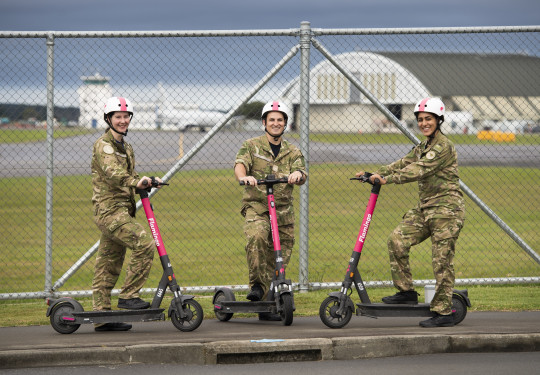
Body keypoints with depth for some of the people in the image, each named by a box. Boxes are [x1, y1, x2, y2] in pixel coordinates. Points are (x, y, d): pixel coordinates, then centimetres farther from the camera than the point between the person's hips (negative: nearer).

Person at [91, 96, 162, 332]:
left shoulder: (126, 148, 22)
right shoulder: (104, 145, -9)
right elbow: (112, 172, -25)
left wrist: (147, 181, 7)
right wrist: (136, 182, -41)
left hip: (122, 211, 10)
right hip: (110, 209, -9)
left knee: (108, 266, 9)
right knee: (144, 242, -22)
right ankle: (128, 295, -17)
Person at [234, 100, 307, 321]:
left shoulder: (292, 152, 15)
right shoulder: (252, 146, 7)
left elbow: (302, 175, -2)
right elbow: (240, 164, -11)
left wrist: (298, 174, -27)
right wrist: (243, 177, -34)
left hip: (283, 211, 3)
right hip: (256, 206, -3)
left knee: (279, 258, 3)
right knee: (256, 237, -34)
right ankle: (257, 285, -20)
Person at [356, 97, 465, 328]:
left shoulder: (443, 147, -14)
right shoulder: (423, 148, 17)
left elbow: (418, 170, -23)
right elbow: (402, 164, 14)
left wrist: (387, 179, -27)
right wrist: (374, 173, 2)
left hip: (446, 208, -9)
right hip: (425, 208, 9)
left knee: (442, 260, -7)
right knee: (397, 240, -4)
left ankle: (443, 313, -2)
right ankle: (406, 292, 6)